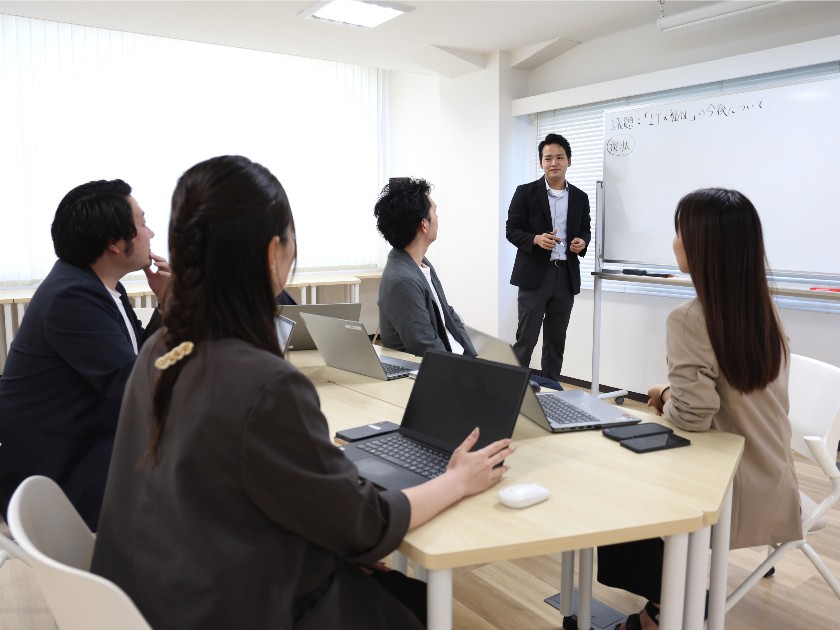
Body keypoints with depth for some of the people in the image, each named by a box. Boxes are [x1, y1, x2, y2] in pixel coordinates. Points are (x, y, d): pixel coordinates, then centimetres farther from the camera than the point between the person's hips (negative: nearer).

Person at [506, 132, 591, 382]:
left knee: (556, 339, 10)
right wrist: (536, 239, -20)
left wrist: (582, 242, -6)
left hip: (566, 275, 4)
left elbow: (585, 230, 17)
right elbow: (511, 230, -2)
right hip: (534, 274, -4)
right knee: (526, 338, -3)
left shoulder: (580, 197, 9)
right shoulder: (526, 192, -1)